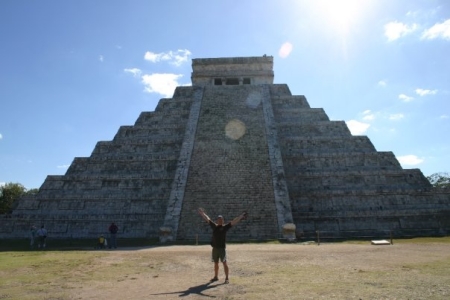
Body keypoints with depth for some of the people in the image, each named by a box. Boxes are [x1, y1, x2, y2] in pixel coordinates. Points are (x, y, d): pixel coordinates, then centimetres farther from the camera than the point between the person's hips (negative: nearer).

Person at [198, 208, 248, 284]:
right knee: (216, 263, 15)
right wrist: (202, 213, 18)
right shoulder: (214, 226, 7)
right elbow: (207, 219, 14)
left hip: (222, 248, -4)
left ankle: (227, 278, 8)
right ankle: (216, 277, 29)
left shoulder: (225, 227, -2)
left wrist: (241, 216, -13)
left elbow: (234, 221, -8)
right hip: (215, 248, 4)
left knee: (224, 263, -1)